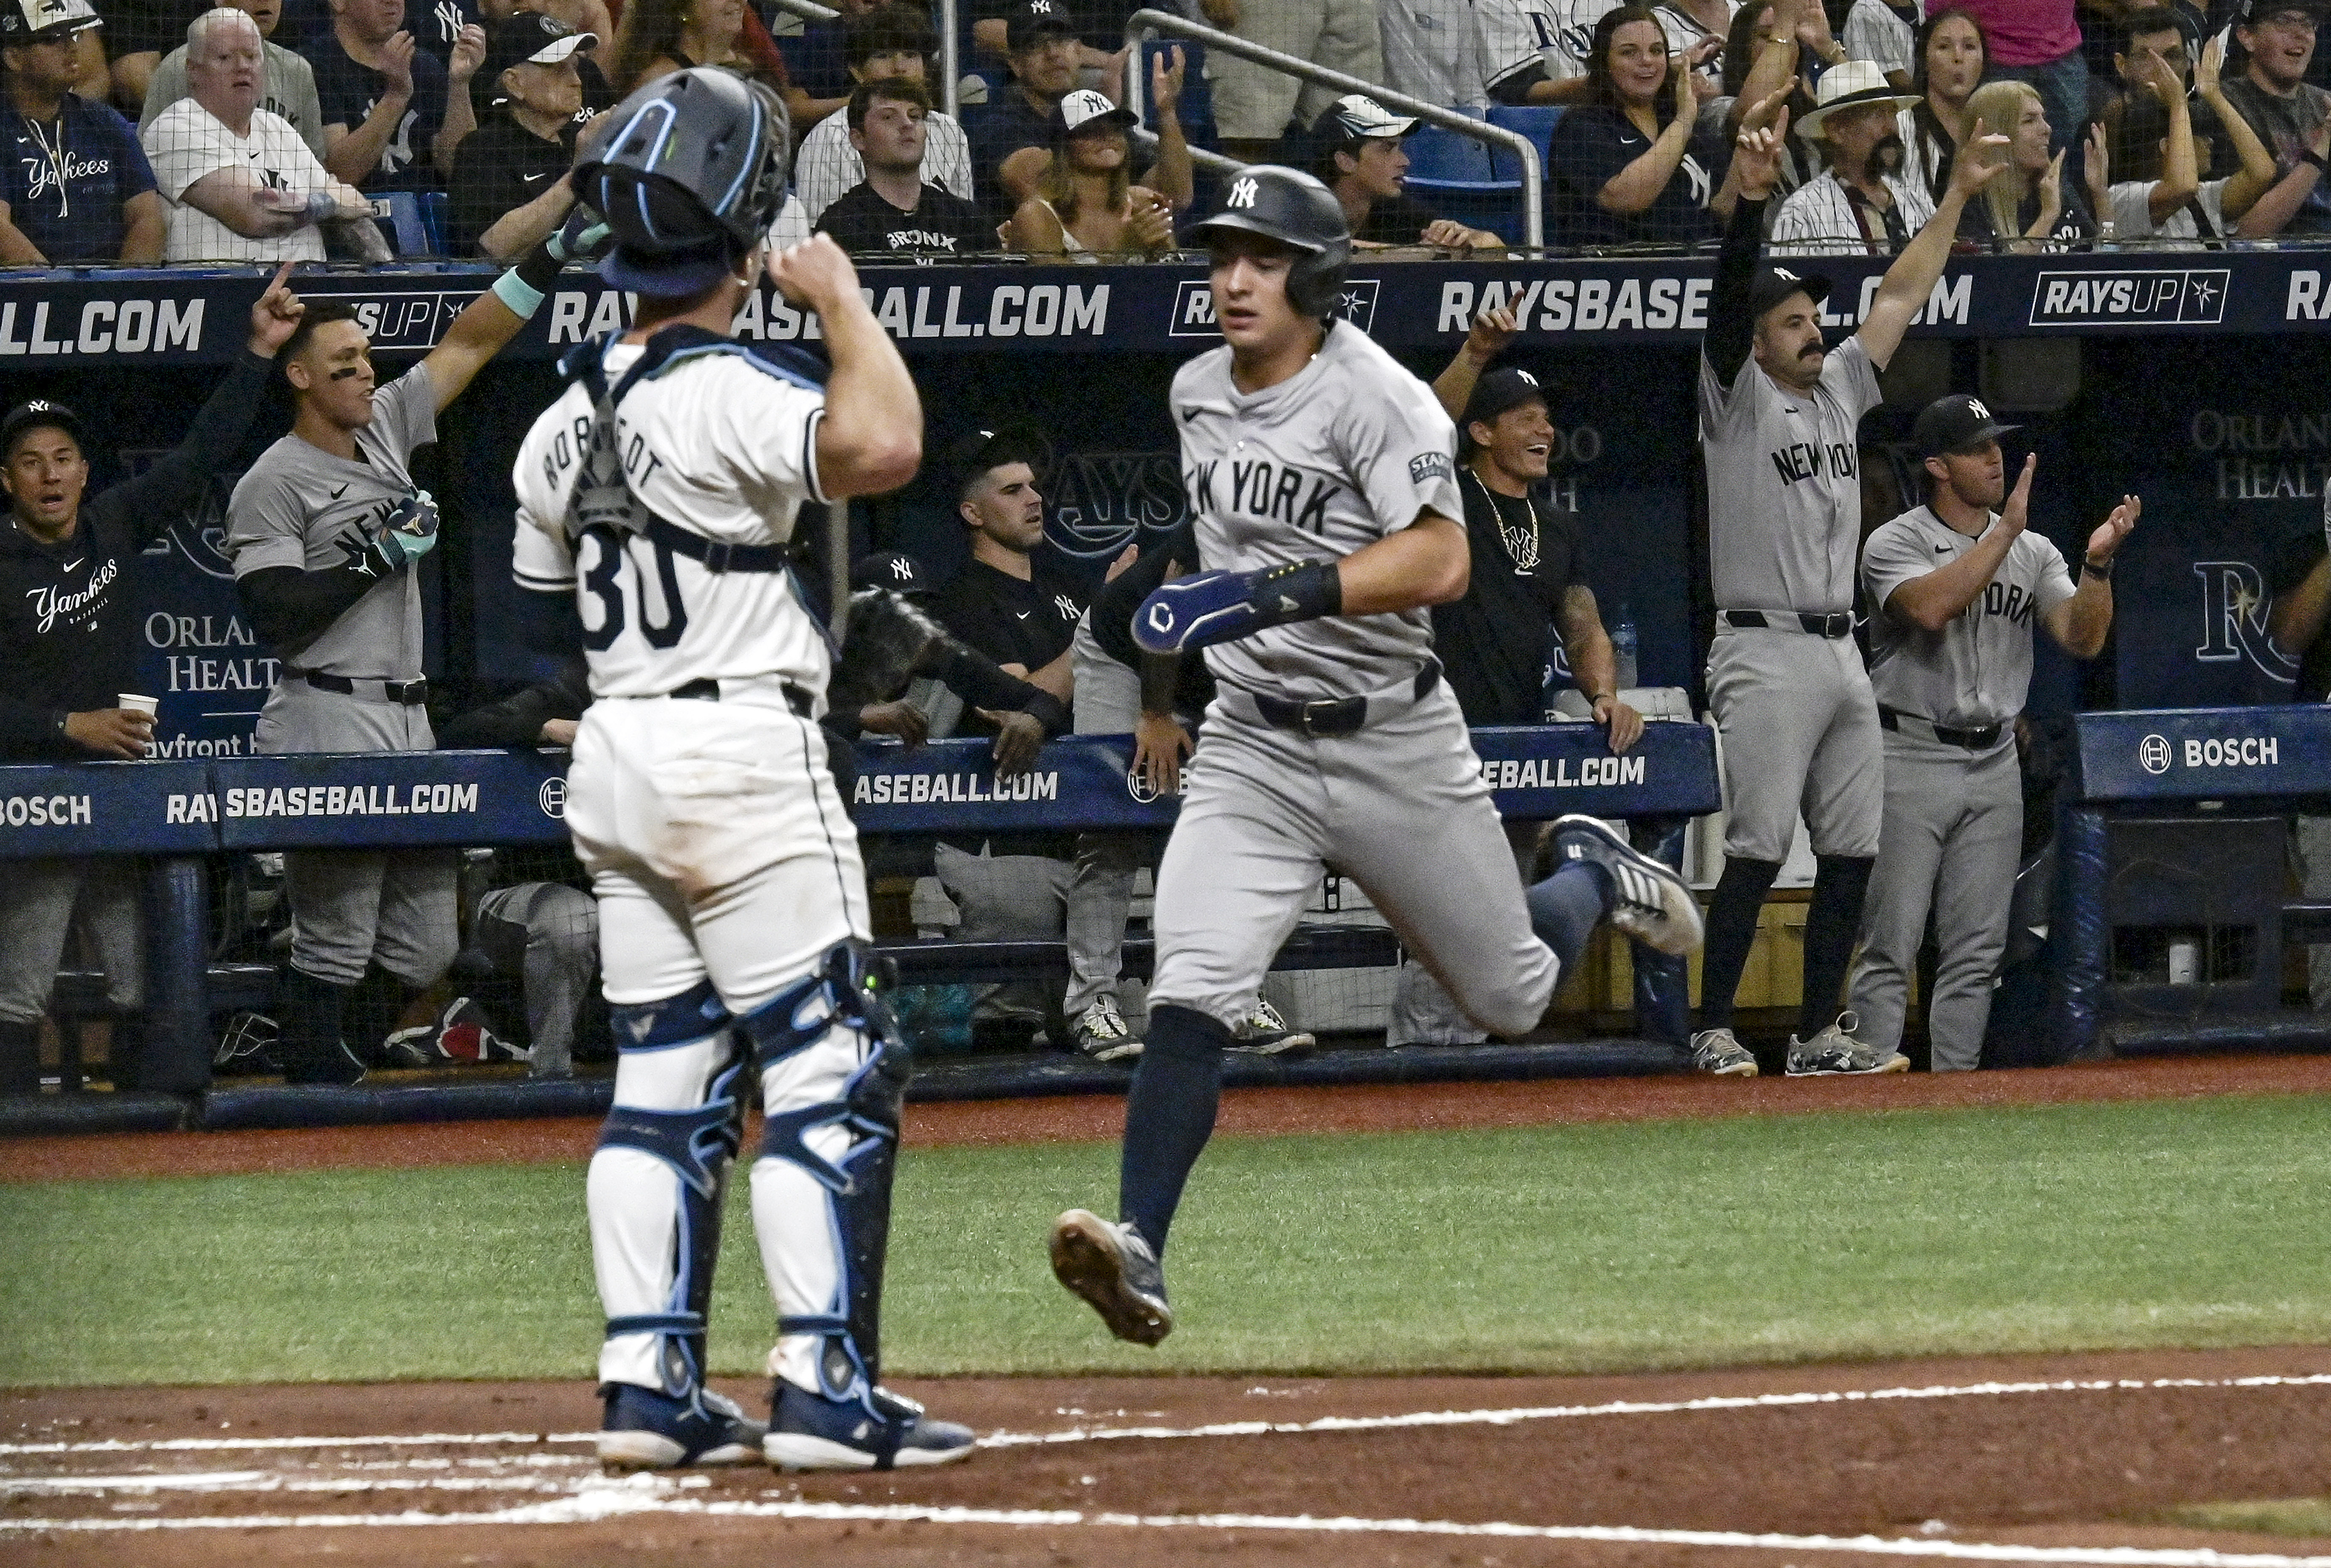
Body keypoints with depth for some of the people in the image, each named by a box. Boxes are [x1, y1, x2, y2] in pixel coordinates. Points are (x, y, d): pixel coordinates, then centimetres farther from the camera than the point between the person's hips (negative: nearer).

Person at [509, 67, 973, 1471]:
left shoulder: (571, 420, 10)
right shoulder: (729, 395, -16)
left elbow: (552, 592, 20)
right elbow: (882, 446, -32)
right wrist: (841, 299, -18)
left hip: (615, 758, 8)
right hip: (743, 749, -8)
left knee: (666, 1081, 11)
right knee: (831, 1073, -5)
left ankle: (649, 1385, 8)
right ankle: (825, 1391, -10)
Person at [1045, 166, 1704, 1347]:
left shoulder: (1376, 397, -17)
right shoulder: (1197, 394, 5)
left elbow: (1438, 562, -30)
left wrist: (1281, 593, -39)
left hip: (1397, 747, -3)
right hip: (1250, 750, 4)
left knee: (1510, 999, 13)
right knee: (1192, 993, -19)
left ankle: (1590, 876, 46)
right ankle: (1137, 1249, -26)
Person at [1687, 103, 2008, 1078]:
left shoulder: (1840, 390, 16)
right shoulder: (1738, 399, -3)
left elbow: (1901, 296, 19)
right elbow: (1728, 299, -18)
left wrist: (1957, 196, 14)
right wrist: (1751, 198, -33)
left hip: (1842, 656, 8)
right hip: (1766, 655, -8)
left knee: (1852, 851, 7)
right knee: (1758, 850, -12)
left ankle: (1817, 1035, 13)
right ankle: (1713, 1032, -10)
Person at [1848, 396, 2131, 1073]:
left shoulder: (2034, 553, 10)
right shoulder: (1894, 544, -5)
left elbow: (2083, 638, -1)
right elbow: (1932, 607, -25)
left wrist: (2097, 564, -17)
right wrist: (2007, 531, -24)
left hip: (1994, 764, 5)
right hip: (1910, 758, -5)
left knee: (1977, 949, 6)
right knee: (1890, 947, -6)